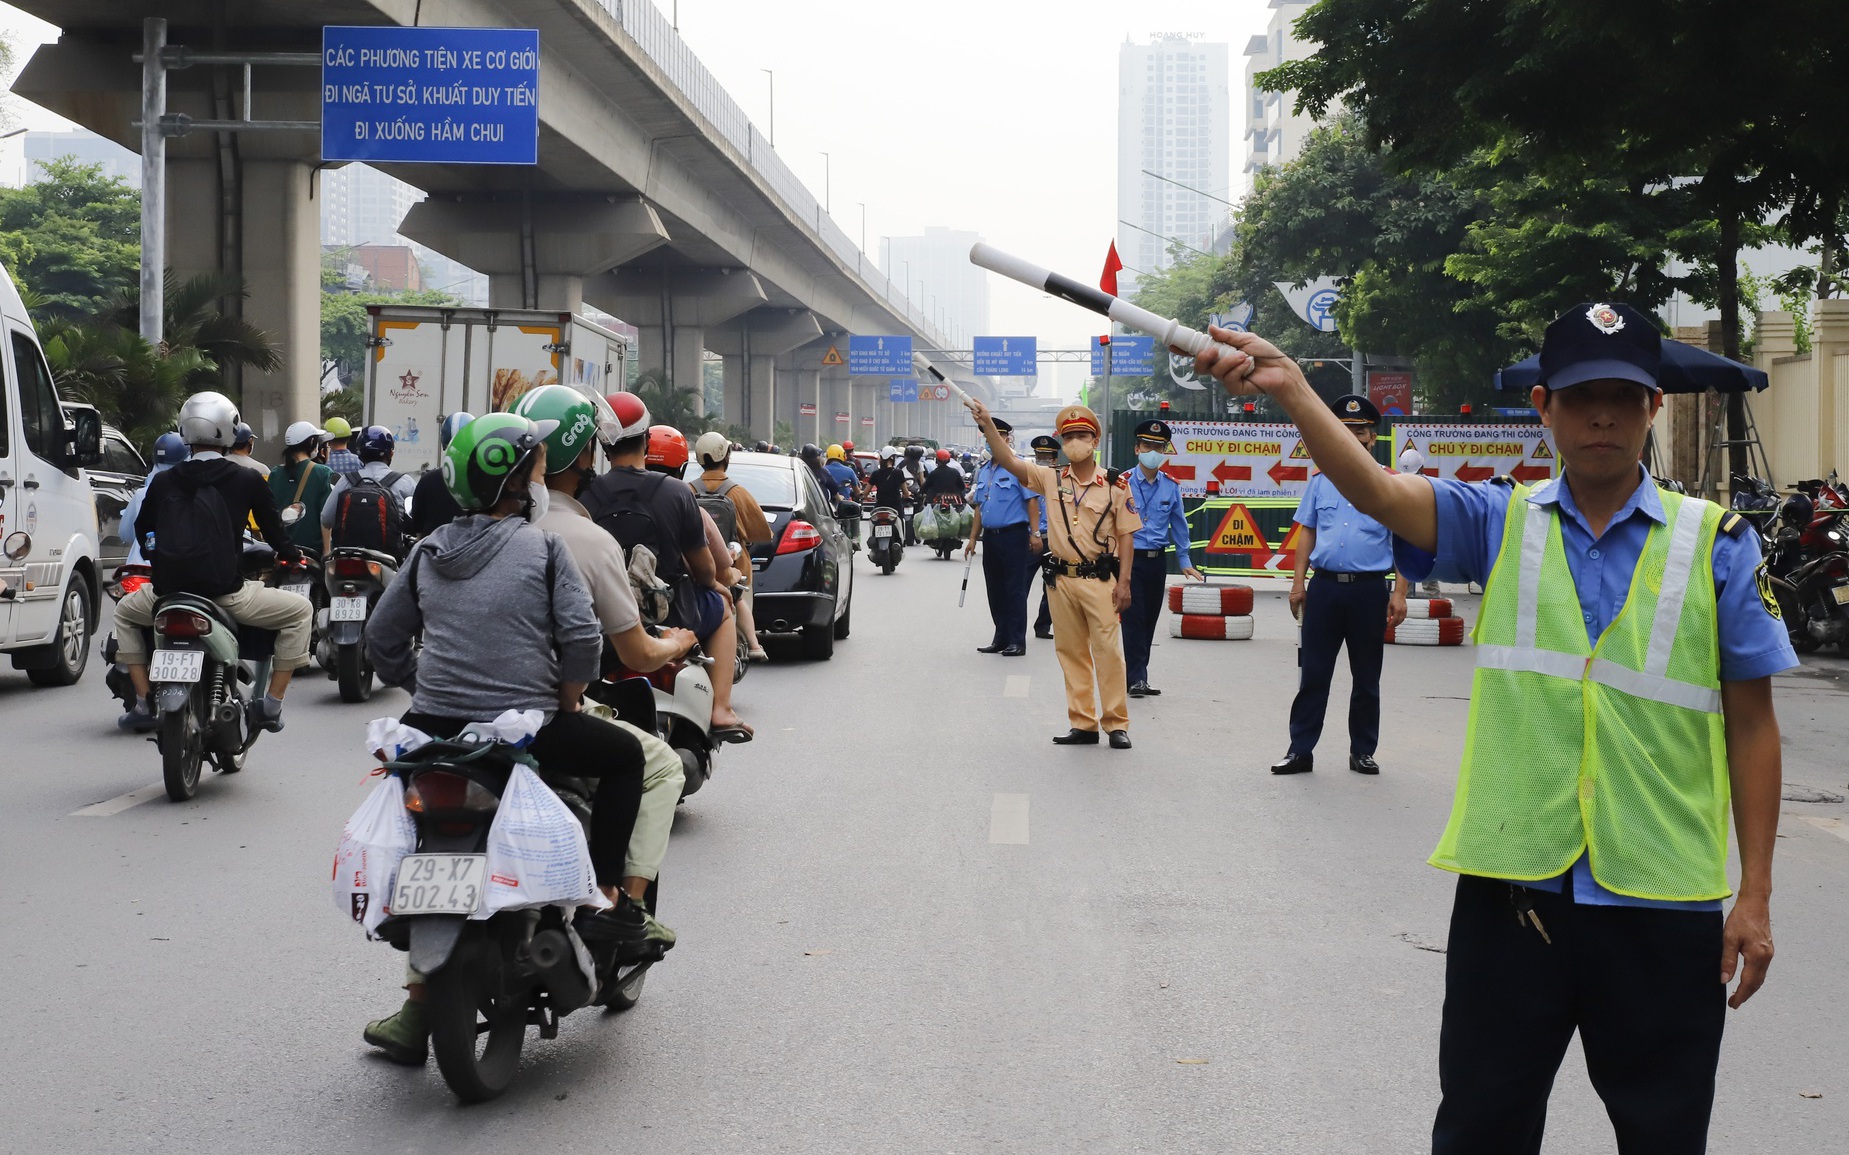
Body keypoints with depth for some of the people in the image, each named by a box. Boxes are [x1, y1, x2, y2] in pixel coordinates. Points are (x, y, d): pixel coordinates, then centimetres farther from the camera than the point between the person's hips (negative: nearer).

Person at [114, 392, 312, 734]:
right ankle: (271, 704, 9)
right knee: (300, 610, 16)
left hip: (169, 590, 3)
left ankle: (143, 703, 23)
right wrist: (292, 555, 32)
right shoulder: (247, 481, 0)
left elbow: (141, 530, 23)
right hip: (226, 594, -3)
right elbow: (273, 530, 10)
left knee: (125, 611, 34)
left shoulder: (163, 481, 9)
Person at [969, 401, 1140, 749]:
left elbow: (1126, 534, 0)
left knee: (1108, 651, -5)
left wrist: (1123, 582, -7)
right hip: (1061, 579, 4)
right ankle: (1083, 724, 16)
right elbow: (1008, 461, -3)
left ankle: (1117, 724, 3)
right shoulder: (1051, 478, 6)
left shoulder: (1115, 484, -2)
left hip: (1099, 580, -4)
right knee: (1071, 653, 8)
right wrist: (988, 426, -17)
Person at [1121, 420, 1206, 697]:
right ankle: (1136, 678, -6)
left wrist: (1185, 562, 12)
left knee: (1150, 620, 9)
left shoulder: (1171, 486, 5)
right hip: (1130, 558, -4)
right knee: (1134, 619, -8)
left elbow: (1178, 525, 13)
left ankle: (1136, 675, 19)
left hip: (1157, 560, 4)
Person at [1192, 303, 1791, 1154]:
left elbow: (1751, 723, 3)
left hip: (1663, 899, -1)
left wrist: (1755, 895, 1)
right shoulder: (1500, 523, 3)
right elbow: (1377, 491, -15)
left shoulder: (1715, 544, 1)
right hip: (1511, 884, 1)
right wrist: (1292, 391, -33)